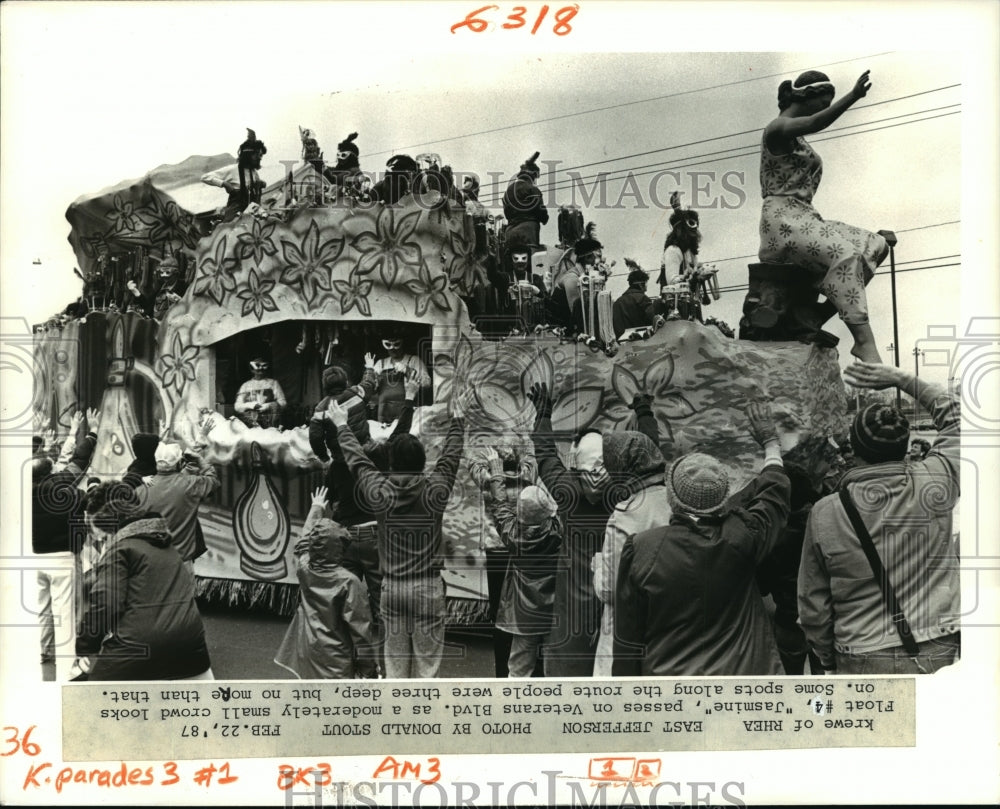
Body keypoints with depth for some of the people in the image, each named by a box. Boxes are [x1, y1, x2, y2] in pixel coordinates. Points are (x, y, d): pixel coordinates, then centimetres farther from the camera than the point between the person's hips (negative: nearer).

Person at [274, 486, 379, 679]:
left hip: (306, 659, 6)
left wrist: (316, 509, 36)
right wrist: (367, 670, -4)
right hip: (337, 664, -6)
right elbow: (360, 629, -12)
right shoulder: (349, 582, -14)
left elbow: (304, 540, 22)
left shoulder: (304, 570, 0)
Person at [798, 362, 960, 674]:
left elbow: (812, 604, 0)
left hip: (862, 663, -1)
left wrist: (828, 657, 15)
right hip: (938, 655, 1)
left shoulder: (823, 514, -8)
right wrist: (902, 379, 15)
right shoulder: (935, 484, -9)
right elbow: (957, 415, 11)